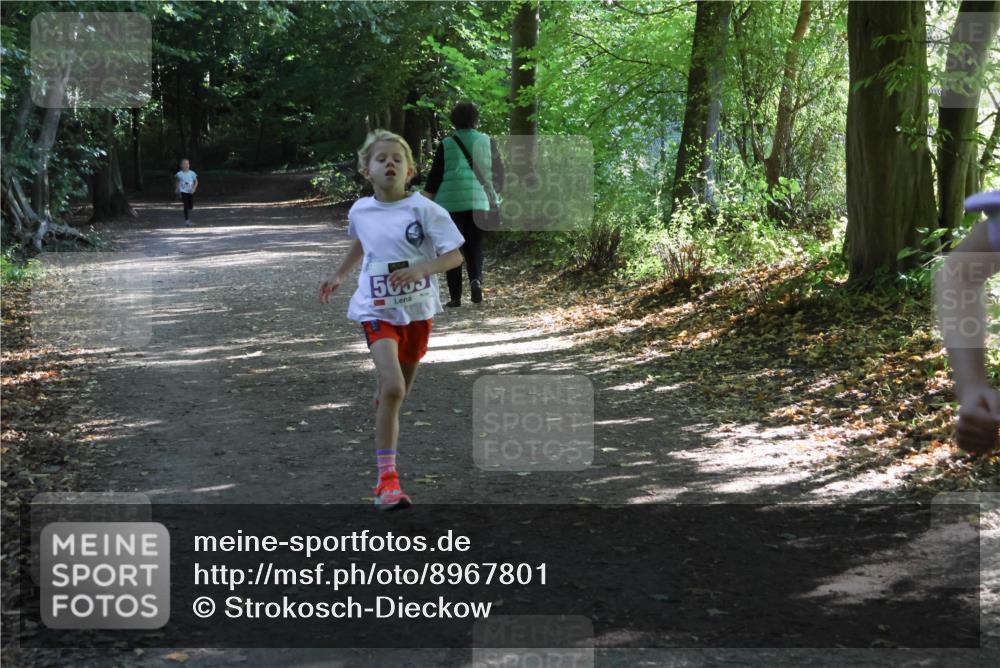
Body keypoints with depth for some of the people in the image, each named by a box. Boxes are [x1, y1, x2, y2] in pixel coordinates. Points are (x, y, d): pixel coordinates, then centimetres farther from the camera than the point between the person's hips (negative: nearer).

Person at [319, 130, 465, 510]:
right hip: (378, 311, 0)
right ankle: (387, 479, -17)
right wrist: (339, 275, 24)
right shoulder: (360, 211, 0)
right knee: (392, 388, -22)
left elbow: (455, 255, -12)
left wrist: (421, 269, -27)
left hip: (417, 311, 1)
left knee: (396, 394, 14)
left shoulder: (423, 209, -10)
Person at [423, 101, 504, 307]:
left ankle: (455, 296, 4)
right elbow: (498, 172, 6)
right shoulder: (487, 142, 4)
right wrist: (495, 196, 18)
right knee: (474, 245, 12)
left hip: (451, 202, -2)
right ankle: (476, 279, -16)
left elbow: (434, 176, -1)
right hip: (479, 202, 2)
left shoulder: (447, 145, -1)